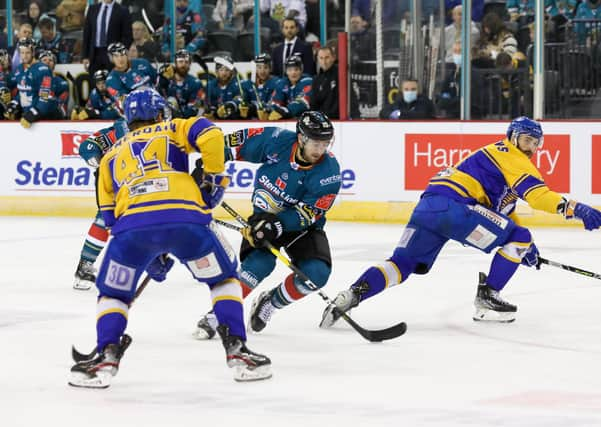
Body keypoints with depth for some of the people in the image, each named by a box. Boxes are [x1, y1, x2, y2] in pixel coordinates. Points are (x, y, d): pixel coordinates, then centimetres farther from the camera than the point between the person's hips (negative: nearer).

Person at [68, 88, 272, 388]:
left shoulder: (111, 155, 35)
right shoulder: (173, 129, 27)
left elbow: (110, 214, 31)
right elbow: (210, 136, 4)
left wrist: (149, 257, 36)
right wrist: (213, 178, 16)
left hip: (131, 221, 1)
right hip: (185, 215, -1)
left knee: (113, 292, 23)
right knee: (223, 278, 22)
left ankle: (107, 355, 4)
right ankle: (237, 350, 13)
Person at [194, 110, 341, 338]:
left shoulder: (329, 171, -22)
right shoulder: (277, 140, -21)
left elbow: (308, 214, -24)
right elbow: (238, 141, -6)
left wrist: (276, 225, -35)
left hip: (301, 225, 1)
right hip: (264, 215, -1)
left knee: (317, 273, -20)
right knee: (259, 263, -27)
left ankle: (271, 302, 6)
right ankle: (218, 314, -12)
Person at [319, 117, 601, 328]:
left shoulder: (507, 159, 35)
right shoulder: (511, 157, 3)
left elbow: (502, 208, 37)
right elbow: (535, 193, -14)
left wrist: (524, 245, 29)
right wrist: (573, 208, -21)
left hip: (428, 206, 10)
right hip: (452, 204, -10)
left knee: (402, 264, 8)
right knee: (518, 239, -2)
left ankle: (349, 297, -11)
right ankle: (486, 299, 1)